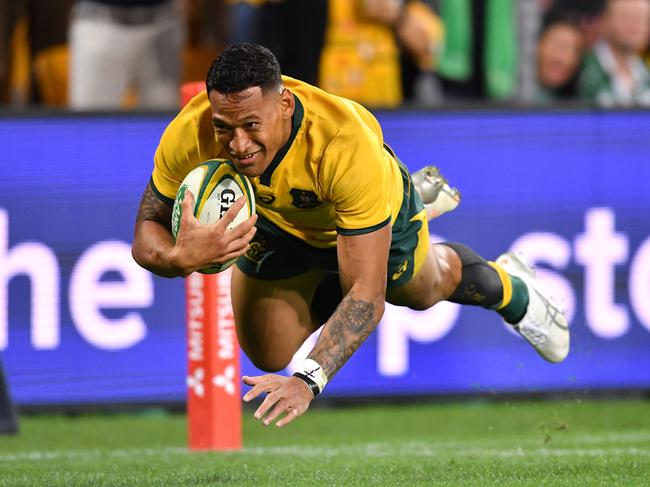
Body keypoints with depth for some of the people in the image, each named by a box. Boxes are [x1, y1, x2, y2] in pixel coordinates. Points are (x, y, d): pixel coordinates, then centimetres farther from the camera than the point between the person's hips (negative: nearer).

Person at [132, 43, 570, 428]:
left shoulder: (349, 145, -48)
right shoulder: (189, 135, -40)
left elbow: (366, 296, -45)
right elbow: (147, 235, -26)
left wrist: (309, 381, -58)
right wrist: (180, 257, -51)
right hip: (275, 221, 3)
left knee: (423, 291, 25)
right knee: (270, 356, 14)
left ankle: (505, 286, 62)